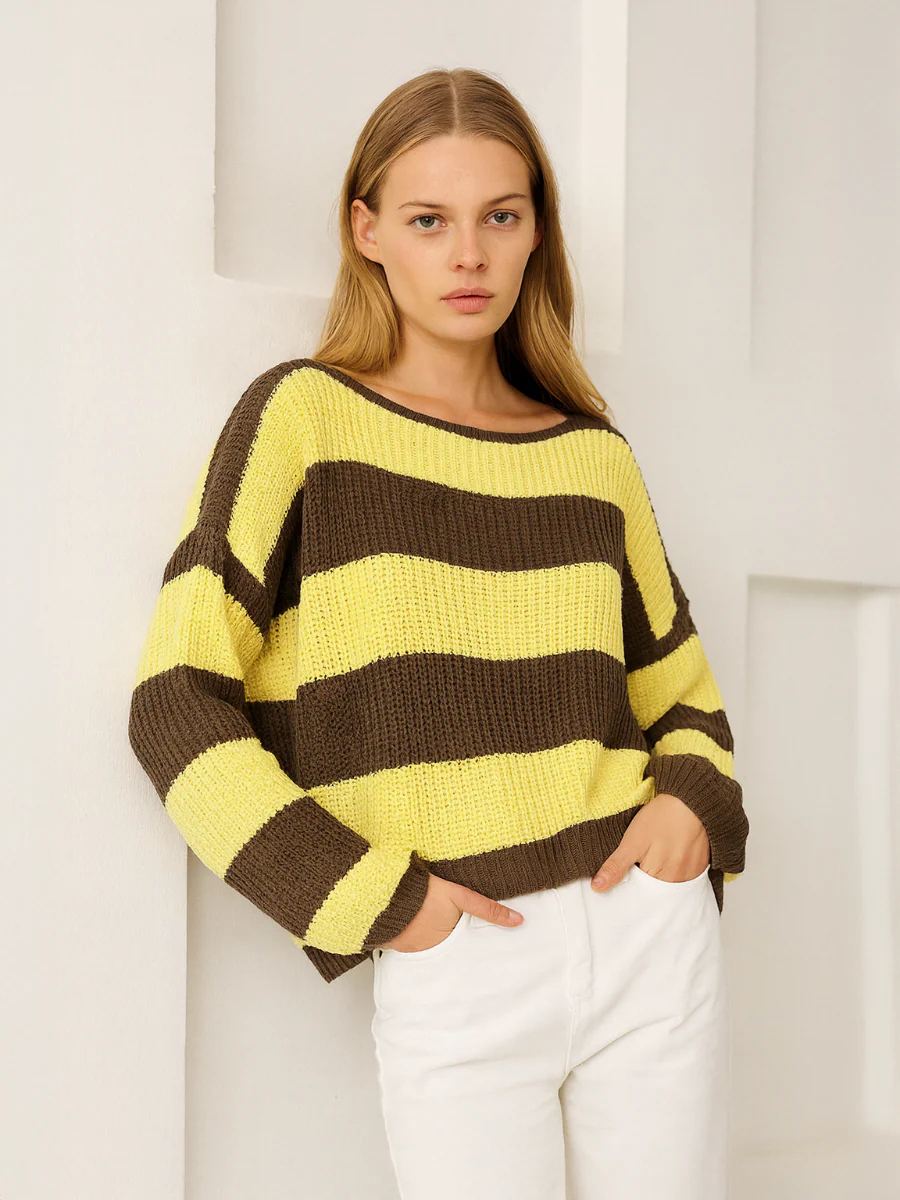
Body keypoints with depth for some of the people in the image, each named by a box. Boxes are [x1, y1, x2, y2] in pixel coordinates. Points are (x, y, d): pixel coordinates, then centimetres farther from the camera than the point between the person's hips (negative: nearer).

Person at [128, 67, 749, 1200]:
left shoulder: (594, 454, 8)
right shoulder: (303, 417, -3)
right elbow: (177, 706, -8)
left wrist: (693, 802, -1)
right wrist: (371, 899, -12)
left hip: (650, 934, 4)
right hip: (448, 968, -3)